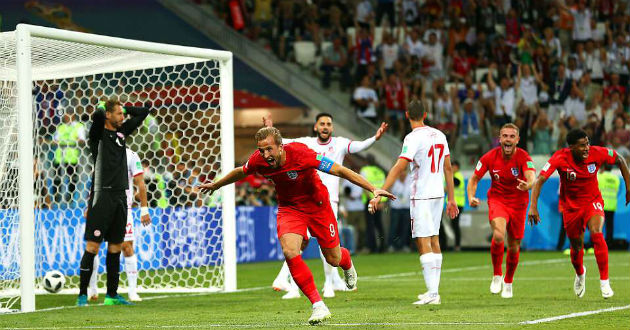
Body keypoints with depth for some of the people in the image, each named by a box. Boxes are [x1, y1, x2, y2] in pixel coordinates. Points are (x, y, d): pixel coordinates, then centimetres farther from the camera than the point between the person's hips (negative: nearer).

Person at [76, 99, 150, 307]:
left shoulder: (121, 132, 16)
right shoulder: (98, 134, -3)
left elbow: (143, 113, 26)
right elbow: (97, 115, -24)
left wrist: (124, 107, 17)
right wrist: (102, 107, -3)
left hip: (120, 195, 7)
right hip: (102, 194, -7)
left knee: (115, 247, 8)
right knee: (93, 245, -7)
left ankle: (112, 295, 13)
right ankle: (82, 295, -5)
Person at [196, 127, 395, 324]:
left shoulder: (300, 154, -32)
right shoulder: (258, 160, -19)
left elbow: (339, 171, -29)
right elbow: (241, 172, 7)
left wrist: (373, 189, -33)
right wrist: (216, 185, 21)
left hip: (317, 205, -2)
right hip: (289, 207, 2)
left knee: (333, 260, 7)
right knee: (290, 252, -25)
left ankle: (348, 264, 49)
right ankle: (318, 306, -16)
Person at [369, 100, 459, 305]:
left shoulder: (413, 138, -13)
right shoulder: (439, 135, 9)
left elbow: (399, 167, -21)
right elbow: (448, 168, 13)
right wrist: (451, 199, 19)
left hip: (421, 196, -7)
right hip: (438, 195, 7)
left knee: (423, 243, -8)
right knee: (434, 241, 13)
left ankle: (432, 293, -16)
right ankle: (434, 291, 17)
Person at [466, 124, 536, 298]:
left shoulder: (524, 157, -17)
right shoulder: (490, 157, -11)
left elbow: (531, 178, -34)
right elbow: (474, 179, 0)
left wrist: (527, 185, -58)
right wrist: (471, 197, -18)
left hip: (518, 203, 1)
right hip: (497, 200, -1)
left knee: (514, 247, 8)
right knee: (499, 235, -28)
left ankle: (508, 282, 35)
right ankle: (497, 275, -6)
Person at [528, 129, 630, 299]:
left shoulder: (597, 153, -20)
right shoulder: (560, 158, -24)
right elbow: (540, 180, -28)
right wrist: (533, 207, -39)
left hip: (592, 202, 0)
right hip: (570, 206, 0)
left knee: (596, 233, -27)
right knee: (576, 247, 9)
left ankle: (604, 281, -20)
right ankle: (580, 274, 46)